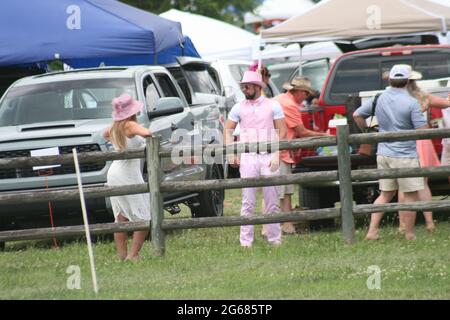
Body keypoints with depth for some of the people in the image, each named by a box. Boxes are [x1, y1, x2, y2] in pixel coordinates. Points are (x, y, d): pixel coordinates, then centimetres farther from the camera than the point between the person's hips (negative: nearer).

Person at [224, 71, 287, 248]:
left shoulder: (273, 106, 3)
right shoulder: (239, 108, 8)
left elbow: (282, 130, 2)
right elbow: (228, 130, 12)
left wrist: (276, 155, -7)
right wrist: (231, 153, 0)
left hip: (268, 158, -1)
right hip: (248, 158, 1)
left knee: (272, 201, 2)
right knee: (248, 202, -2)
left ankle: (274, 239, 9)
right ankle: (246, 240, -1)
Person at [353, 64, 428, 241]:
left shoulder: (379, 99, 3)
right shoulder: (411, 102, -14)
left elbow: (357, 115, 10)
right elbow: (423, 130, -15)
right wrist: (422, 113, 4)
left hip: (383, 153, 6)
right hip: (404, 155, -6)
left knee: (386, 194, 16)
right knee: (410, 195, 4)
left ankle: (372, 231, 8)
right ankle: (410, 236, 7)